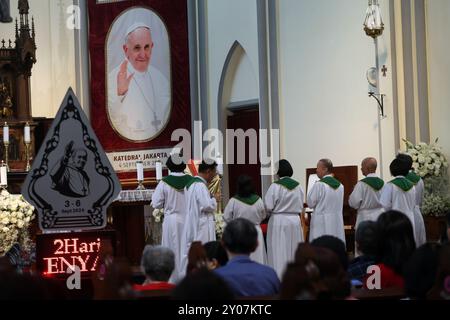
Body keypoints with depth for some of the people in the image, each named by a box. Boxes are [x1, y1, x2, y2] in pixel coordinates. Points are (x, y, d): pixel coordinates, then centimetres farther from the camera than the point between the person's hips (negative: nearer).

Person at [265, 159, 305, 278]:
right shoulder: (298, 186, 2)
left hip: (278, 221, -5)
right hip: (295, 221, 5)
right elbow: (301, 206, 8)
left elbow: (268, 206, -12)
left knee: (279, 253, 0)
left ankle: (280, 278, 0)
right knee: (294, 251, 12)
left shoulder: (275, 186, -13)